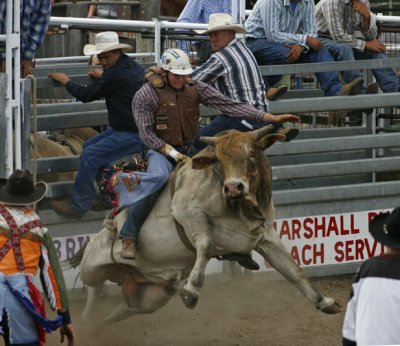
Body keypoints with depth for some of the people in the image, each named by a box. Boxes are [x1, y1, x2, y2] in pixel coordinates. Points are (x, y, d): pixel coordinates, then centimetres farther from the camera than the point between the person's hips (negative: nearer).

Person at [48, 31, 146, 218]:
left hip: (132, 135, -11)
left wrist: (66, 81, 4)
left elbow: (86, 95, -12)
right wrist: (104, 76, 40)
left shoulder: (115, 74, -21)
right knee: (89, 145, 19)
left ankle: (78, 206, -9)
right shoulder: (133, 66, 9)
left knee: (89, 156, -17)